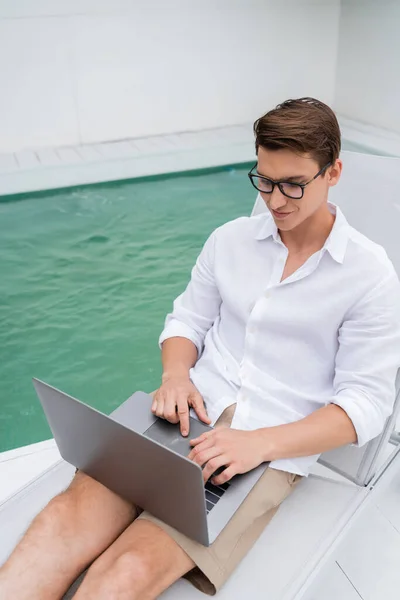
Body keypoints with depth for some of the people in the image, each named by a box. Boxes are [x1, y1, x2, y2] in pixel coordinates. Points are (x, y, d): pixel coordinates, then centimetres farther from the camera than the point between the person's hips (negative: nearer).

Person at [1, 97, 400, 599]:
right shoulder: (230, 239, 8)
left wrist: (259, 443, -20)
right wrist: (175, 374, -8)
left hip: (276, 447, -3)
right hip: (195, 411, 4)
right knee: (66, 519, -22)